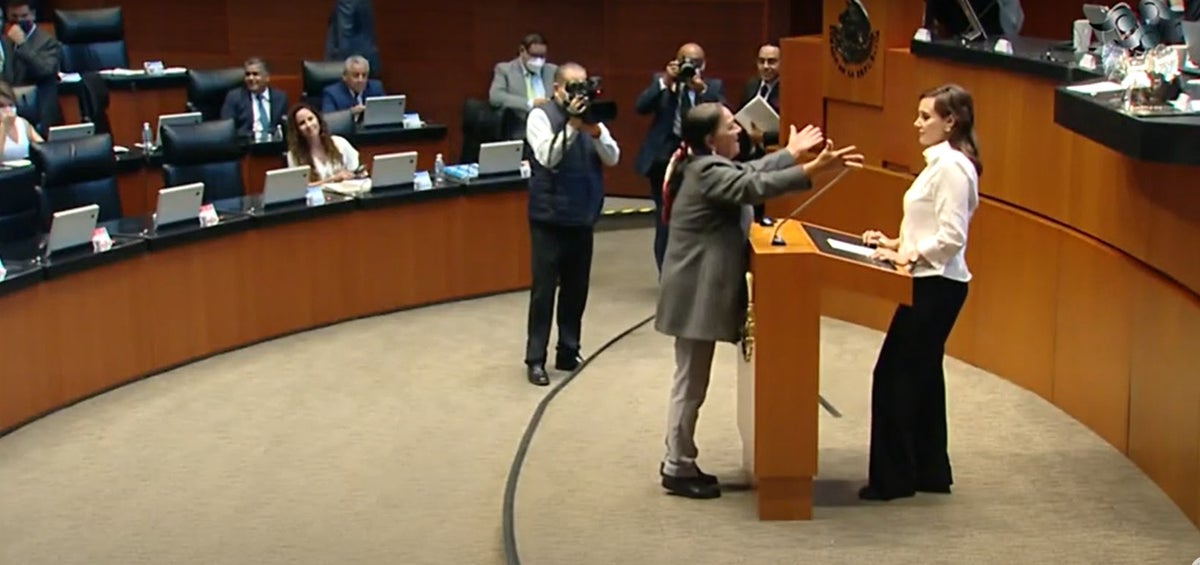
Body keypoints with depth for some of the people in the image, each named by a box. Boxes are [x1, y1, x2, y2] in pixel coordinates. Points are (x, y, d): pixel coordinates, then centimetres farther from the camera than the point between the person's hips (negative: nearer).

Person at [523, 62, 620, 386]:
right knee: (544, 289, -1)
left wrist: (595, 131, -20)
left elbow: (612, 158, -3)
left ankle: (568, 353, 22)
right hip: (549, 216, -5)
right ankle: (535, 359, 5)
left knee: (576, 288, 11)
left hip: (583, 216, 5)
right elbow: (547, 156, -21)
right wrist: (571, 125, -29)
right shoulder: (541, 115, -7)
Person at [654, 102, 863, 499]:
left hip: (702, 290, 11)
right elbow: (754, 186, -31)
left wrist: (792, 152, 33)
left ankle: (679, 463, 23)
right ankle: (678, 470, 5)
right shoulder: (707, 171, -19)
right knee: (691, 384, -3)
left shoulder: (708, 165, 14)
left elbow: (750, 172, 28)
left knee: (691, 382, 15)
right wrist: (814, 169, -35)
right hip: (697, 294, -11)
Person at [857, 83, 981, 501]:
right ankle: (930, 471, 24)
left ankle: (892, 477, 2)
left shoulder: (952, 167, -17)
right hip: (931, 282, 11)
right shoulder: (941, 162, 14)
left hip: (937, 285, -11)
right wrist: (898, 243, 9)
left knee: (894, 376, -6)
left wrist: (908, 256, -17)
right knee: (921, 375, 15)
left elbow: (952, 237, -23)